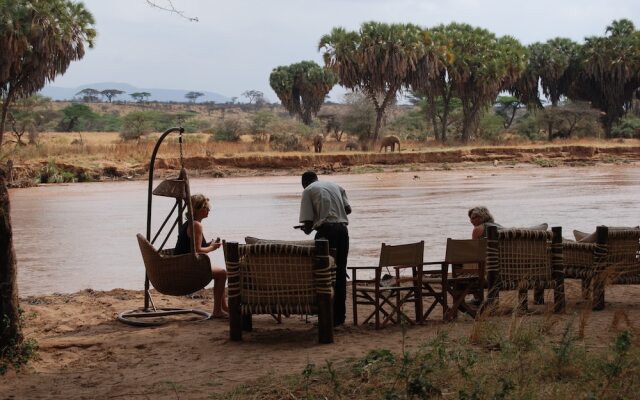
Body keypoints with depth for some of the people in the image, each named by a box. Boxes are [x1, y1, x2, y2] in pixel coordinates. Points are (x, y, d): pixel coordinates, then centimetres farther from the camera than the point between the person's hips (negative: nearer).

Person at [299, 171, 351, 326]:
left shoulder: (308, 191, 5)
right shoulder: (335, 186, 21)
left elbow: (308, 220, -2)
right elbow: (348, 209, 14)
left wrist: (307, 229, 19)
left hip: (326, 231, -5)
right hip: (342, 229, 5)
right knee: (340, 273, 11)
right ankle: (339, 315, 15)